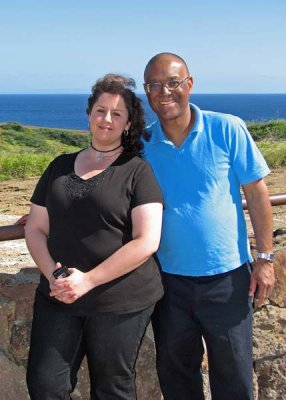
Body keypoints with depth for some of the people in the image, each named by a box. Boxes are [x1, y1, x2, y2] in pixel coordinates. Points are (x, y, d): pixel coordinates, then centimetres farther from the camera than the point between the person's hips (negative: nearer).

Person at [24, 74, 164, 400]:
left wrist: (88, 280, -16)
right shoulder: (61, 166, 11)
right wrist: (53, 274, -8)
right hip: (57, 299, 4)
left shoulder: (138, 171, -3)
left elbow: (146, 242, -13)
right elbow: (35, 228, 11)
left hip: (120, 302, -4)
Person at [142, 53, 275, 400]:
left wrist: (265, 258, -7)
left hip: (226, 277, -2)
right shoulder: (143, 143, -1)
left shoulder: (227, 129, -9)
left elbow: (256, 193, -4)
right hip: (169, 278, 3)